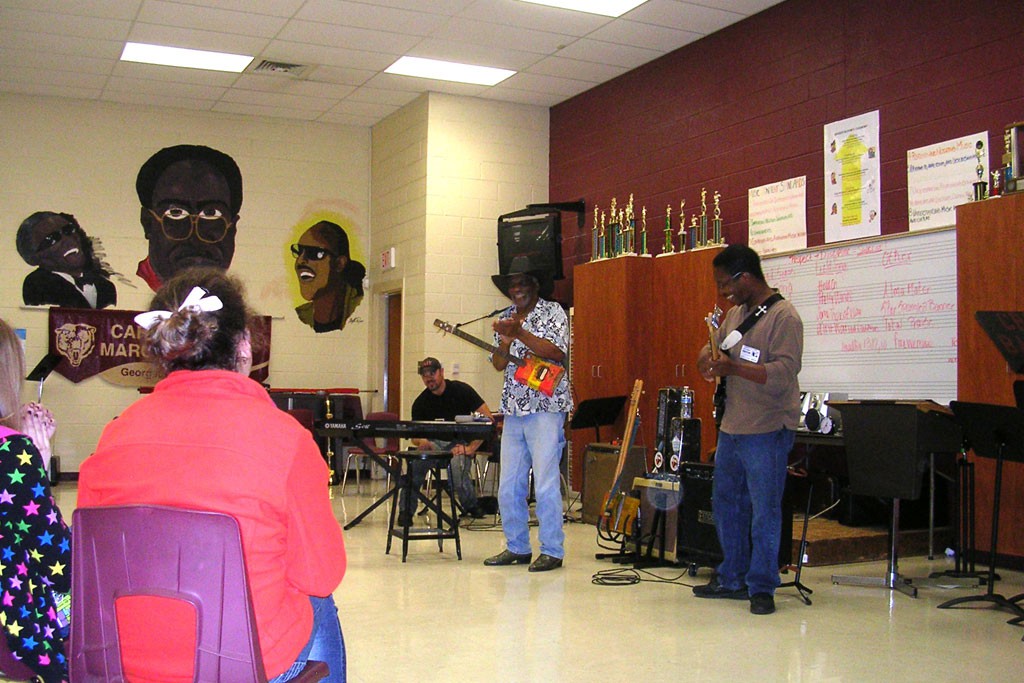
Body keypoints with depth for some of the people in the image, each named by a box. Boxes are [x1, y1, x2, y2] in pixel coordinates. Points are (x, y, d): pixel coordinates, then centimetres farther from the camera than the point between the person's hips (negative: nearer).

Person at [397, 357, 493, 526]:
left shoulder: (461, 390, -8)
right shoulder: (420, 402, 2)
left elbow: (488, 419, -14)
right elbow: (415, 436, 1)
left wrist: (471, 448, -20)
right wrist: (422, 442, -26)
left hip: (460, 443, -2)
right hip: (435, 443, 2)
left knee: (458, 465, -36)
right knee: (416, 461, -31)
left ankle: (472, 507, -6)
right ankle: (406, 510, -17)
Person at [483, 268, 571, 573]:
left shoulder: (552, 312, 0)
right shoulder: (505, 318, 17)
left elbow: (557, 352, -14)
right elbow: (499, 364, 11)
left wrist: (519, 334, -20)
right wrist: (505, 341, -10)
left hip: (545, 407, -6)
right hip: (513, 410, 6)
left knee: (545, 484, -6)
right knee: (508, 487, 8)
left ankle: (552, 551, 2)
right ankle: (517, 547, 19)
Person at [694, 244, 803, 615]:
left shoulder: (784, 317, -13)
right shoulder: (735, 313, 13)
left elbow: (784, 372, -22)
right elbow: (711, 347, 21)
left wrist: (733, 367, -29)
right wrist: (707, 359, -3)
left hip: (767, 432, -9)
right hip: (731, 428, 9)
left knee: (764, 512, -1)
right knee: (725, 504, 16)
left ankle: (762, 587, 11)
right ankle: (732, 579, 29)